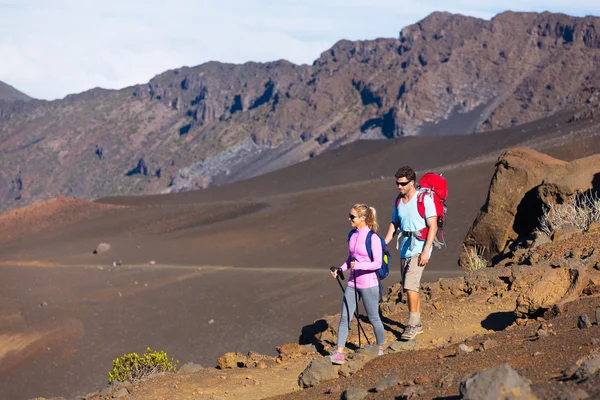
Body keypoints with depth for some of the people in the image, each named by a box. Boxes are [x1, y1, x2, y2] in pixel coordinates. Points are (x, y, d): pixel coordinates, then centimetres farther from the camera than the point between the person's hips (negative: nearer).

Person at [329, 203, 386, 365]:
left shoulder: (372, 238, -15)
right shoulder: (353, 236, 7)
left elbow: (377, 263, -18)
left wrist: (358, 265, -28)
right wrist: (340, 269, 2)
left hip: (368, 284, -6)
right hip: (352, 283, 7)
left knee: (373, 318, 9)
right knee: (344, 317, 1)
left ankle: (380, 348, 29)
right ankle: (339, 353, 1)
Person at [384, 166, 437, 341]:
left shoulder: (425, 200, -11)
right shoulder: (398, 201, 10)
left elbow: (433, 227, -13)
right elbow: (394, 225, 17)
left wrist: (426, 251, -19)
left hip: (419, 249, -7)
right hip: (404, 249, 7)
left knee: (410, 286, -16)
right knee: (410, 288, 10)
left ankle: (413, 324, -10)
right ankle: (417, 324, 21)